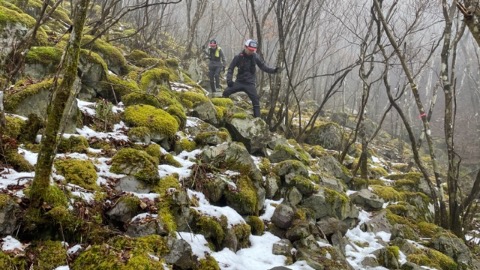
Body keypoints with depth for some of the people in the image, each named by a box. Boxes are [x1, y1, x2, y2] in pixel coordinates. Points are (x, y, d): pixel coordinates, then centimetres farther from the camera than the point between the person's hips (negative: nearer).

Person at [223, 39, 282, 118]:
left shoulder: (255, 57, -4)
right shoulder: (238, 57, -7)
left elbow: (263, 67, 3)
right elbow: (231, 68, -2)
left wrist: (273, 70, -13)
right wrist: (229, 79, -15)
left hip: (250, 83, 0)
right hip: (239, 82, 0)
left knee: (256, 101, -11)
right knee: (226, 92, -14)